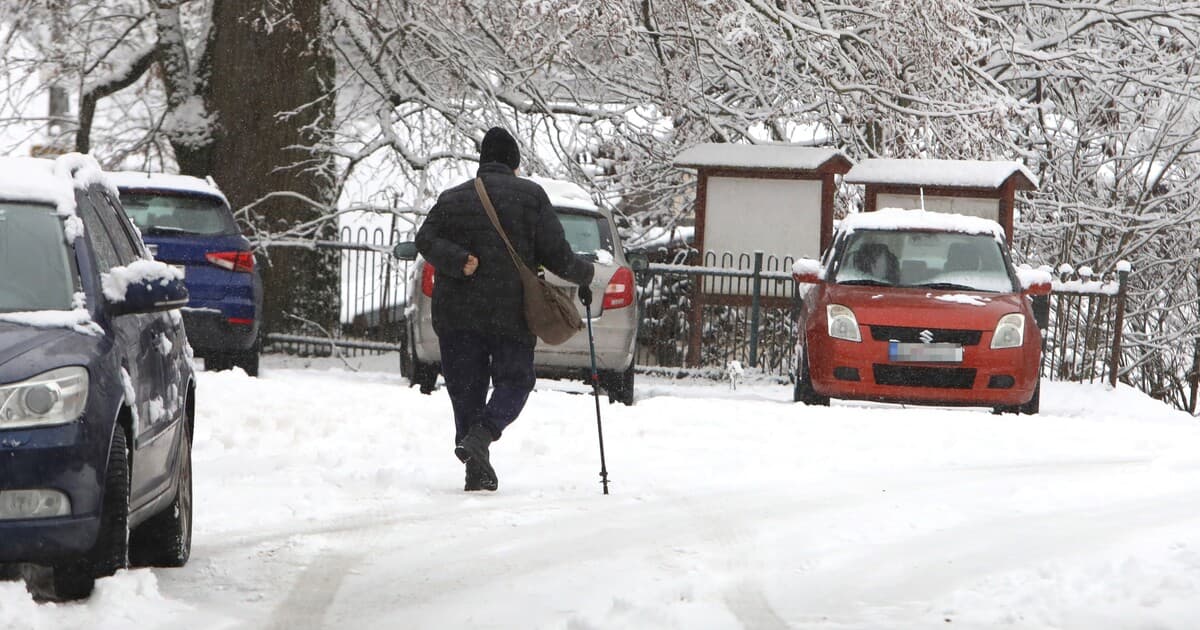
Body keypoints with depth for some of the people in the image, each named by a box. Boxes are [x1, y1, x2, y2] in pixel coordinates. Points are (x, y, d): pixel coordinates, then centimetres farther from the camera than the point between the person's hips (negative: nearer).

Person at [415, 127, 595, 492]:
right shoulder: (530, 195, 1)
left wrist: (458, 262, -16)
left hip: (457, 312, 3)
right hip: (511, 312, -2)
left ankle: (478, 472, 3)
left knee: (466, 388, 9)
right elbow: (555, 254, -2)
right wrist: (584, 275, 15)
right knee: (514, 380, 9)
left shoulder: (452, 198, 11)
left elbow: (426, 239, -5)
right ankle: (483, 434, -19)